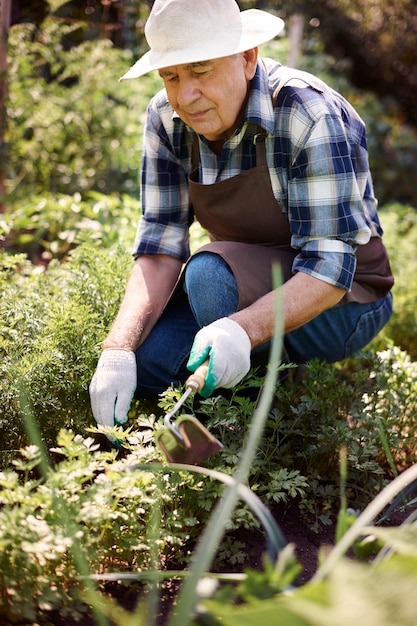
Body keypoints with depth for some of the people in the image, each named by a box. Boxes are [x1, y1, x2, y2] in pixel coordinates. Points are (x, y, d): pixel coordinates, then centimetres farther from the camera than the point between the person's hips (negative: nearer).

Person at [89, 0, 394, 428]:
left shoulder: (310, 117, -26)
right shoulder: (166, 121, -9)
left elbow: (330, 269, -30)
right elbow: (159, 249, -12)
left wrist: (242, 329, -48)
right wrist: (118, 350, -28)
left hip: (342, 302, -6)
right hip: (244, 294, 6)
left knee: (209, 271, -32)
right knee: (139, 361, -15)